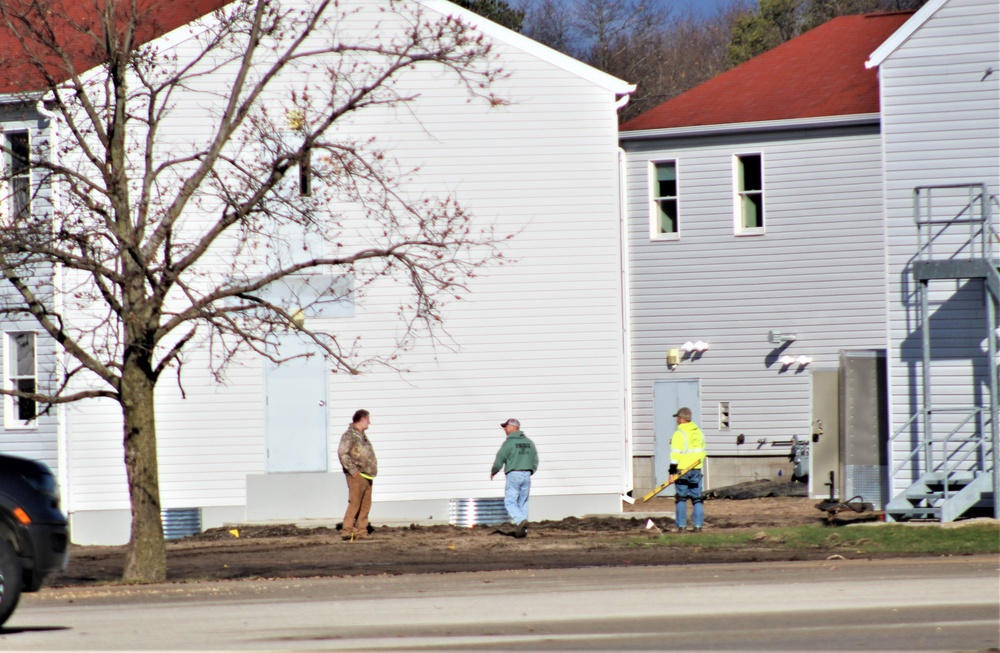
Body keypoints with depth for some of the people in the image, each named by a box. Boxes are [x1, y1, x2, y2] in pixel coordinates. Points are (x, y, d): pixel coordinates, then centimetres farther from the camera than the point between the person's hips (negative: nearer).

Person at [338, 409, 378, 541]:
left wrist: (373, 468, 17)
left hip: (367, 475, 9)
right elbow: (342, 453, -20)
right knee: (354, 503, -11)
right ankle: (347, 530, -9)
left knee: (365, 505, 8)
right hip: (357, 476, -9)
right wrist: (353, 470, -20)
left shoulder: (362, 435, 20)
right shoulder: (349, 435, -10)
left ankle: (361, 531, 11)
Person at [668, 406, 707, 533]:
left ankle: (681, 526, -1)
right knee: (697, 498, 8)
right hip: (696, 470, 5)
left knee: (681, 499, 1)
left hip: (682, 471, -5)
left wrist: (672, 472, -12)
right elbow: (702, 452, 17)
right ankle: (698, 525, 4)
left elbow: (675, 455, -14)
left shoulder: (679, 434, -11)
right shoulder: (699, 432, 10)